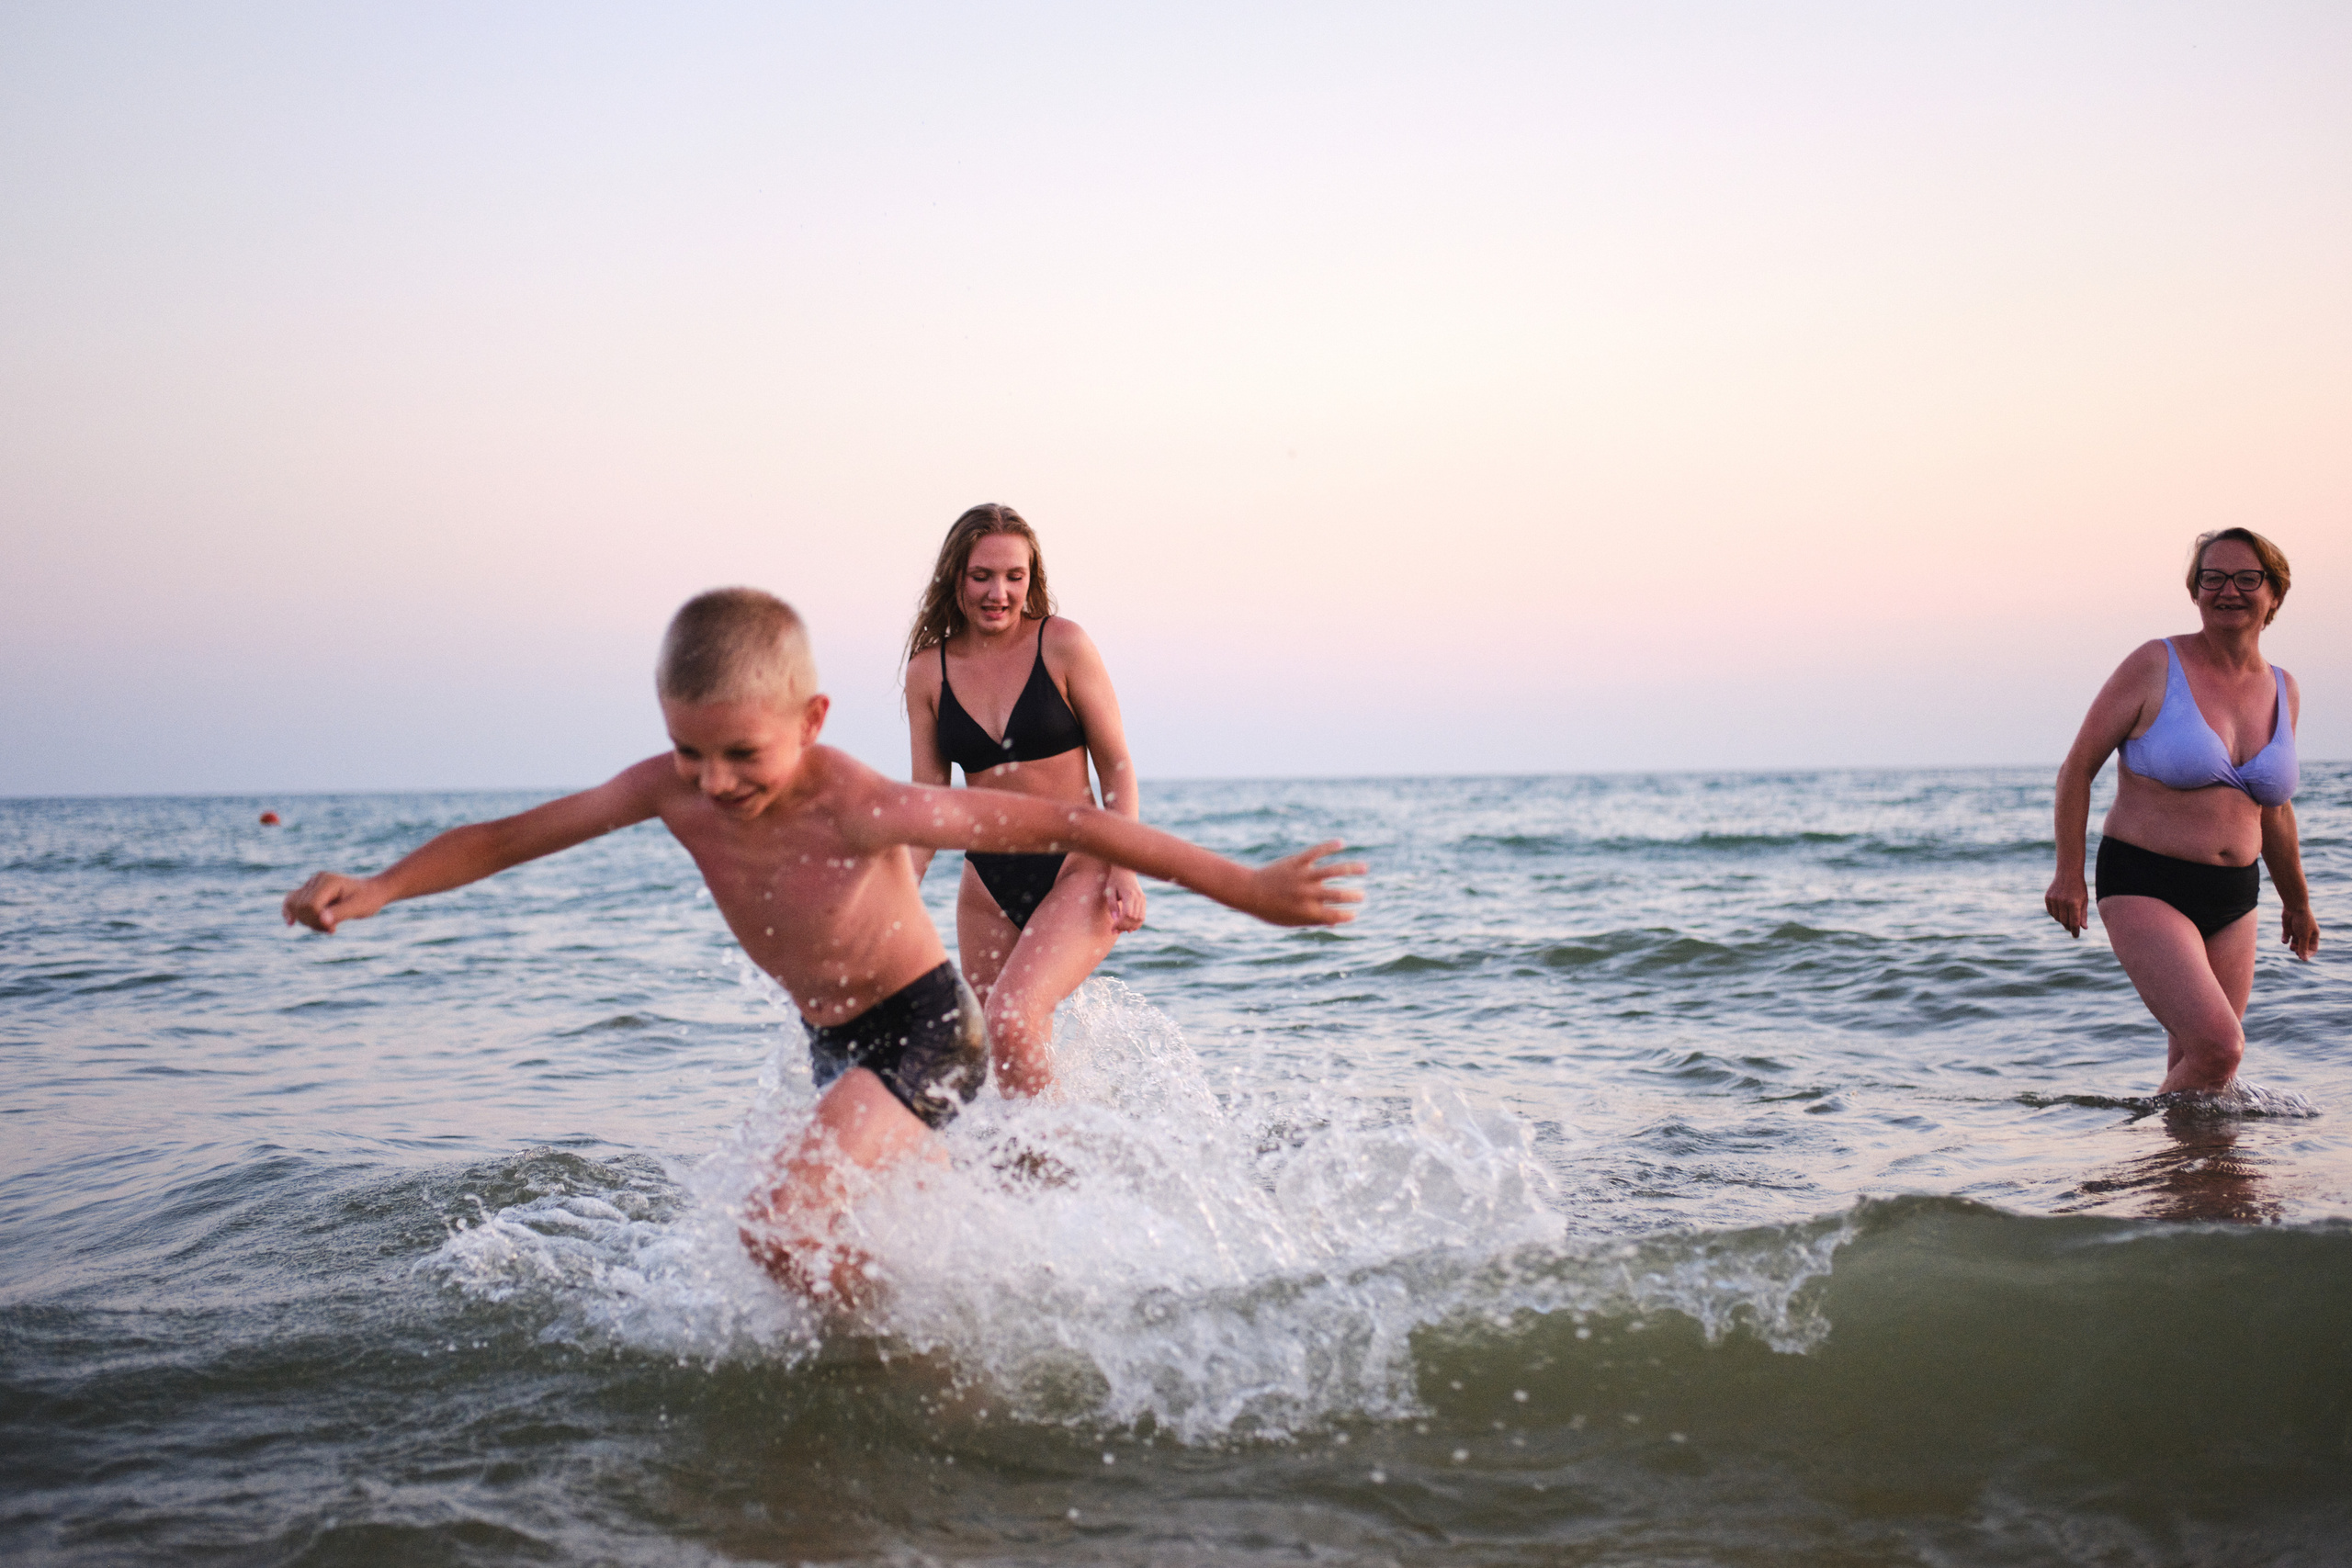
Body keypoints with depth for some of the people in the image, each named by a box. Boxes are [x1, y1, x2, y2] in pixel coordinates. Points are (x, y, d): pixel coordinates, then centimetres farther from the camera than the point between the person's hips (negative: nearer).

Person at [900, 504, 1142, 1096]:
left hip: (1076, 869, -4)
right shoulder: (929, 671, 4)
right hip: (988, 885, 4)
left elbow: (1116, 766, -1)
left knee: (1013, 1019, -24)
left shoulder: (1062, 645, -4)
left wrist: (1125, 869, -13)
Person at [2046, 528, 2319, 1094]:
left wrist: (2296, 902, 31)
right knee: (2219, 1048, -19)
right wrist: (2069, 874, -9)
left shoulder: (2283, 691, 9)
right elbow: (2078, 767, -4)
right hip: (2145, 890, -6)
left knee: (2194, 1067, 7)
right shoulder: (2156, 666, -8)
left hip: (2232, 900, 6)